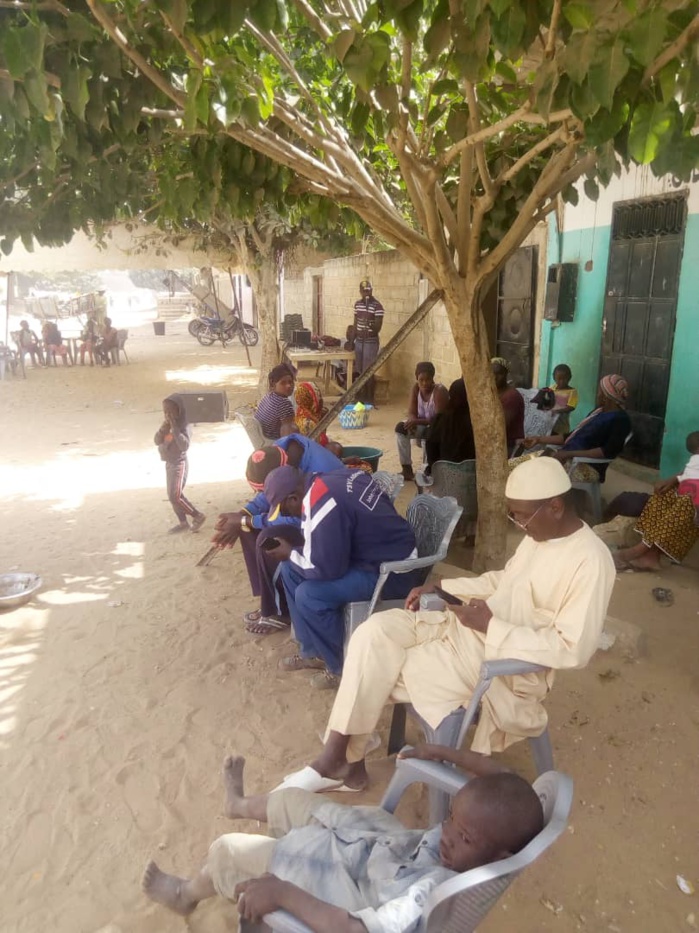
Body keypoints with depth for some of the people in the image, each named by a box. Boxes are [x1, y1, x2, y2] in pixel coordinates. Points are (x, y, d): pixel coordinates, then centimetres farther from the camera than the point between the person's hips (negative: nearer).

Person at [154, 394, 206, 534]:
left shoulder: (185, 425, -17)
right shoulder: (167, 424, 5)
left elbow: (184, 445, -30)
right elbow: (156, 441, -2)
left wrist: (175, 427, -30)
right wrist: (164, 426, -16)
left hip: (179, 463, -8)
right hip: (169, 463, 8)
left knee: (176, 495, -13)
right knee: (172, 496, 11)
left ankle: (198, 516, 3)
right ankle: (183, 523, 22)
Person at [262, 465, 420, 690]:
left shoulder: (320, 505, -27)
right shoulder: (331, 479, 1)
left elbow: (327, 568, -23)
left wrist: (290, 554, -7)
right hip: (382, 551, 10)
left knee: (309, 595, -20)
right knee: (291, 569, 7)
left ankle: (343, 668, 3)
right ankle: (313, 651, 19)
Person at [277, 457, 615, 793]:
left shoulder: (590, 562, -21)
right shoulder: (539, 534, 6)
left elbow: (575, 649, -25)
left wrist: (492, 626, -24)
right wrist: (442, 587, 8)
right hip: (468, 626, 8)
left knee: (381, 669, -17)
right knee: (377, 631, -14)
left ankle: (343, 757, 6)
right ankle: (340, 756, -9)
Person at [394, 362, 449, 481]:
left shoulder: (439, 391, -25)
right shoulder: (416, 387, -8)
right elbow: (411, 412, -8)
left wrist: (417, 421, -35)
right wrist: (412, 421, -31)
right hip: (422, 424, 6)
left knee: (428, 436, -36)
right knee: (400, 427, -18)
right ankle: (406, 468, -15)